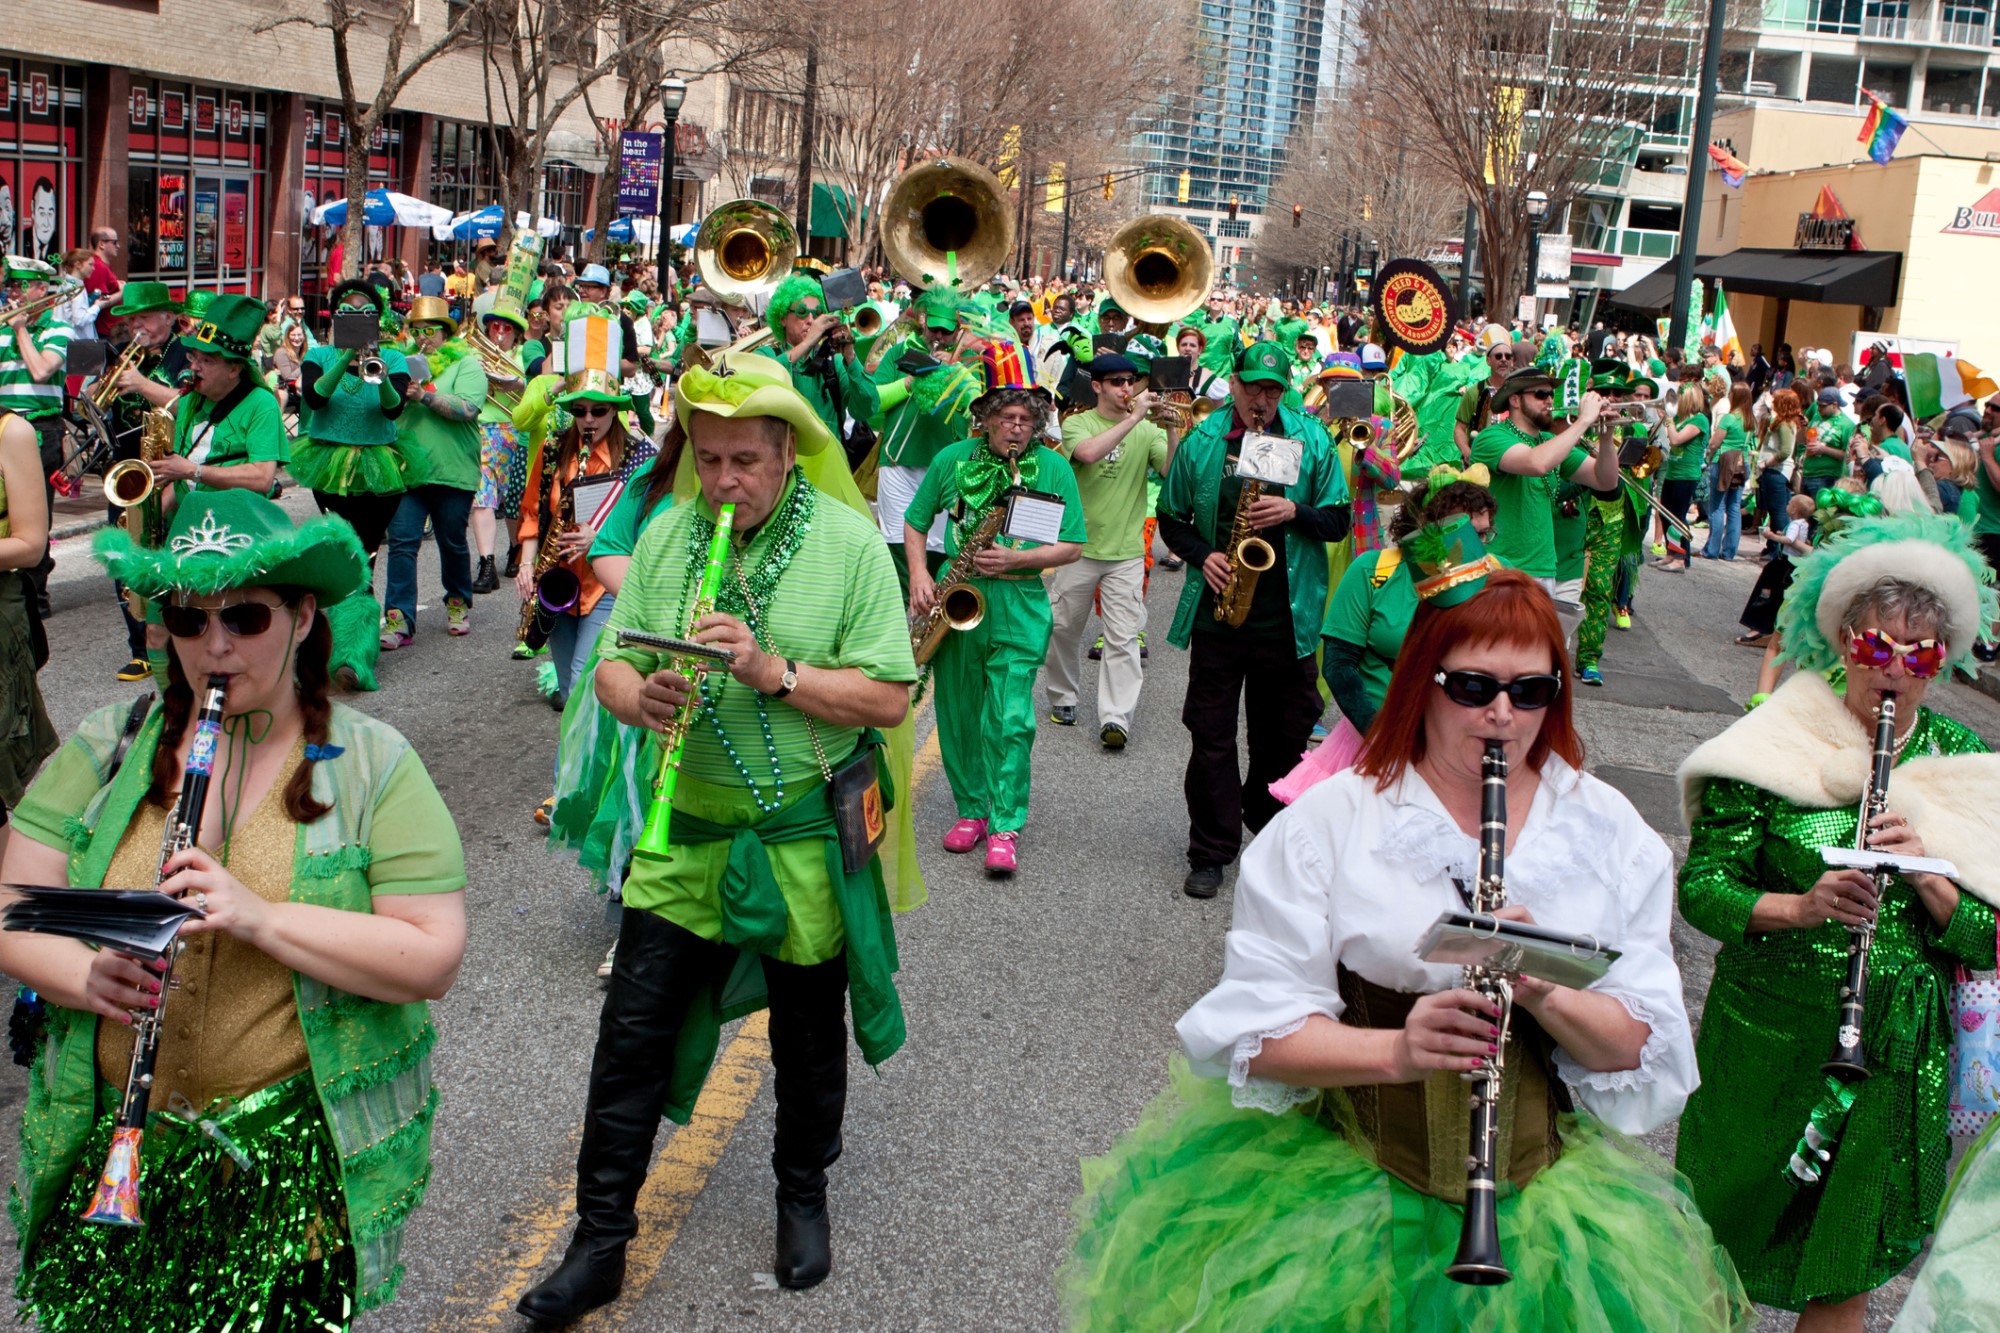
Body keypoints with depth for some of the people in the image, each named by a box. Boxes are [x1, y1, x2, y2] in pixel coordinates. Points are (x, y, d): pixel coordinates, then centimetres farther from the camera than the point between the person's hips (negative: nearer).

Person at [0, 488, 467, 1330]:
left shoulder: (372, 767, -5)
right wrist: (86, 976, -20)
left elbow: (435, 961, -12)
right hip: (110, 1143, 2)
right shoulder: (105, 749, 4)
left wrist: (261, 917, -23)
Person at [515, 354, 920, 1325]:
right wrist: (639, 697, -21)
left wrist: (775, 672, -26)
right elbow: (612, 668, 2)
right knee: (633, 1034, 4)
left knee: (808, 1038, 15)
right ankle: (601, 1241, 17)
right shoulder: (664, 537, 0)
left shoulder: (848, 542, -11)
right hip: (686, 829, 3)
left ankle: (803, 1194, 39)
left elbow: (889, 698, -15)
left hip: (804, 835, -2)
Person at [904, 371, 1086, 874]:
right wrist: (918, 575, -3)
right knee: (958, 714, 10)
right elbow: (915, 521, 12)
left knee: (1009, 720, -9)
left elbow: (1073, 546, 0)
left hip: (1017, 609, -2)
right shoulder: (953, 460, 4)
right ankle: (970, 810, 25)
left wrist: (1016, 559, -15)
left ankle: (1005, 827, -1)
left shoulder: (1054, 468, 0)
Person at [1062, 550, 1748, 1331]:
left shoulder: (1608, 832, 3)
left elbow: (1644, 1046, 0)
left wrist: (1544, 995, -20)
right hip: (1342, 1174, -2)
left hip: (1546, 1185, 3)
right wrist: (1393, 1051, -27)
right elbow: (1256, 1031, -11)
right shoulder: (1328, 821, -6)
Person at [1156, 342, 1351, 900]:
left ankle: (1268, 828, 33)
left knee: (1285, 733, 10)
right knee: (1211, 736, 2)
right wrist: (1202, 555, -7)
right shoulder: (1201, 442, 2)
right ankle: (1210, 852, 12)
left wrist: (1294, 512, -16)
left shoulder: (1311, 440, 1)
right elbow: (1171, 518, 10)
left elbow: (1338, 521, 3)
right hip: (1218, 613, 0)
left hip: (1288, 617, 0)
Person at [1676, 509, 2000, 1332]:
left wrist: (1927, 876, -21)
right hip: (1766, 1038, -2)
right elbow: (1703, 885, -11)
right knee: (1720, 1247, 12)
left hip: (1897, 1053, 2)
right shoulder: (1776, 746, -7)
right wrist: (1800, 907, -28)